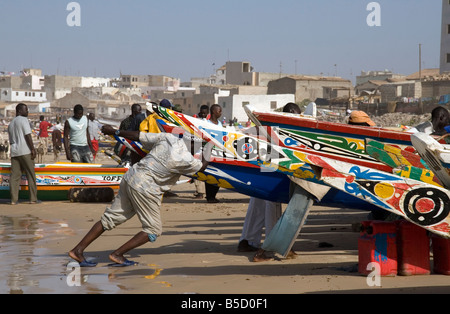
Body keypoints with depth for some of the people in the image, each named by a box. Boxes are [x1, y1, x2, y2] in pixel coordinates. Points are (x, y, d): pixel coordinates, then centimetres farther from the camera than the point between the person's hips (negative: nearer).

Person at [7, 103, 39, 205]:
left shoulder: (11, 123, 22)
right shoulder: (23, 120, -3)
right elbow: (28, 135, -12)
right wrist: (33, 149, -13)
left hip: (14, 152, 7)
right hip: (25, 151, -7)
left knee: (14, 175, 2)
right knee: (31, 175, -1)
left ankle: (14, 199, -3)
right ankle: (33, 198, -1)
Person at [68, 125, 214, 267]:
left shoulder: (167, 138, 2)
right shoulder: (185, 159, -15)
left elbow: (138, 135, 10)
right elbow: (202, 166, 6)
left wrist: (115, 132, 21)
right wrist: (208, 151, 19)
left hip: (130, 177, 8)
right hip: (145, 189, -8)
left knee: (110, 218, 15)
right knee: (154, 229, 9)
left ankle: (77, 250, 15)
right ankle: (117, 254, 5)